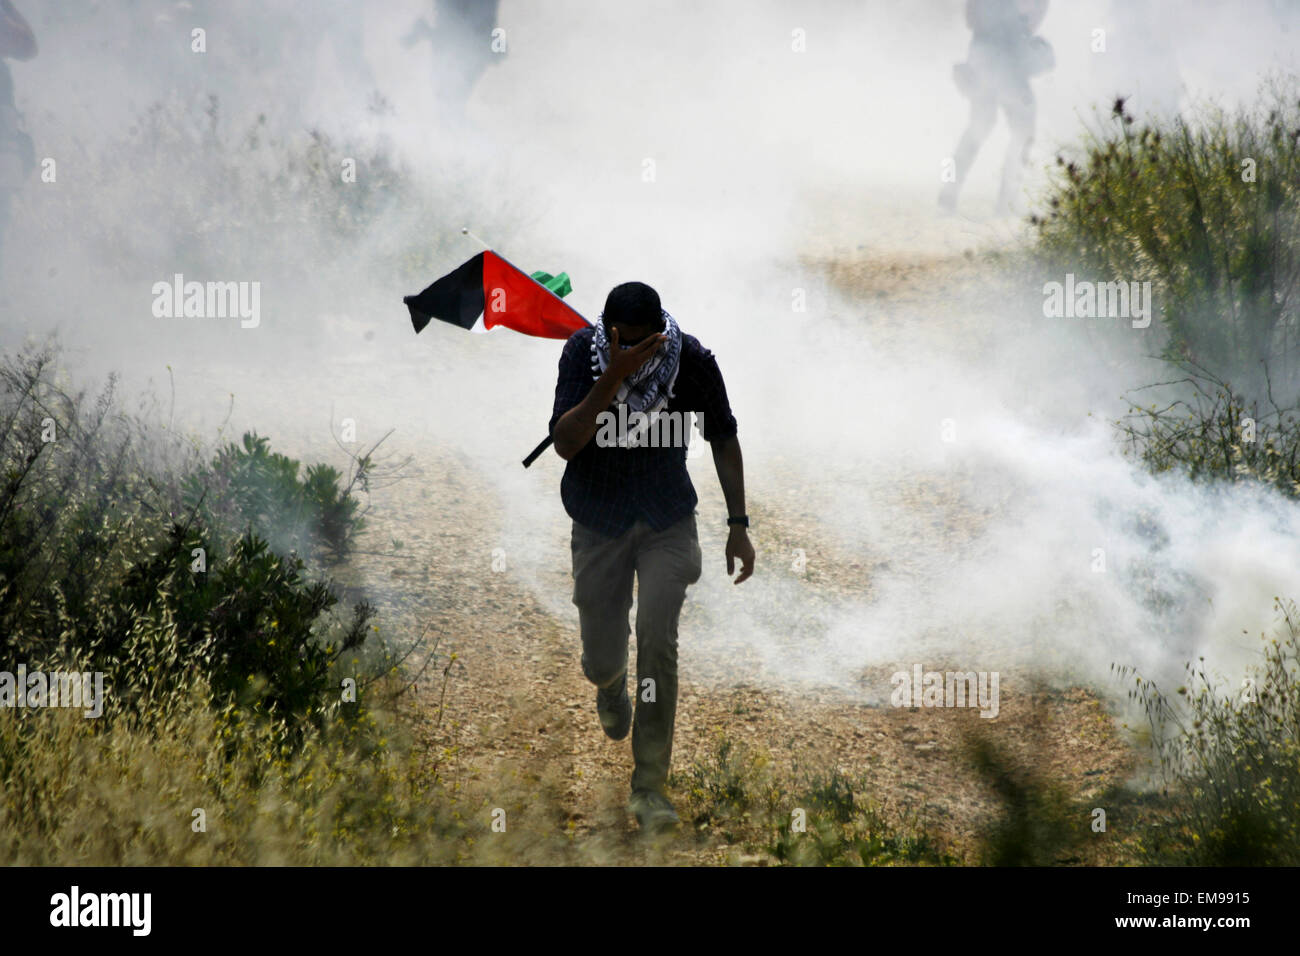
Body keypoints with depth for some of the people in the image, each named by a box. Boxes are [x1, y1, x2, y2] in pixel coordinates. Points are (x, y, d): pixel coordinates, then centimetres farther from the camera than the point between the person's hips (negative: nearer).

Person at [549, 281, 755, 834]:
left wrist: (738, 525, 0)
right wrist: (612, 378, -41)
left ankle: (650, 784, -8)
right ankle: (611, 686, 49)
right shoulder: (583, 352, -20)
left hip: (668, 520, 0)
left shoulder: (692, 362, -17)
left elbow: (723, 438, 0)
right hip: (599, 523, 0)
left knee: (658, 638, -18)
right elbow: (564, 443, -29)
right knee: (600, 661, 8)